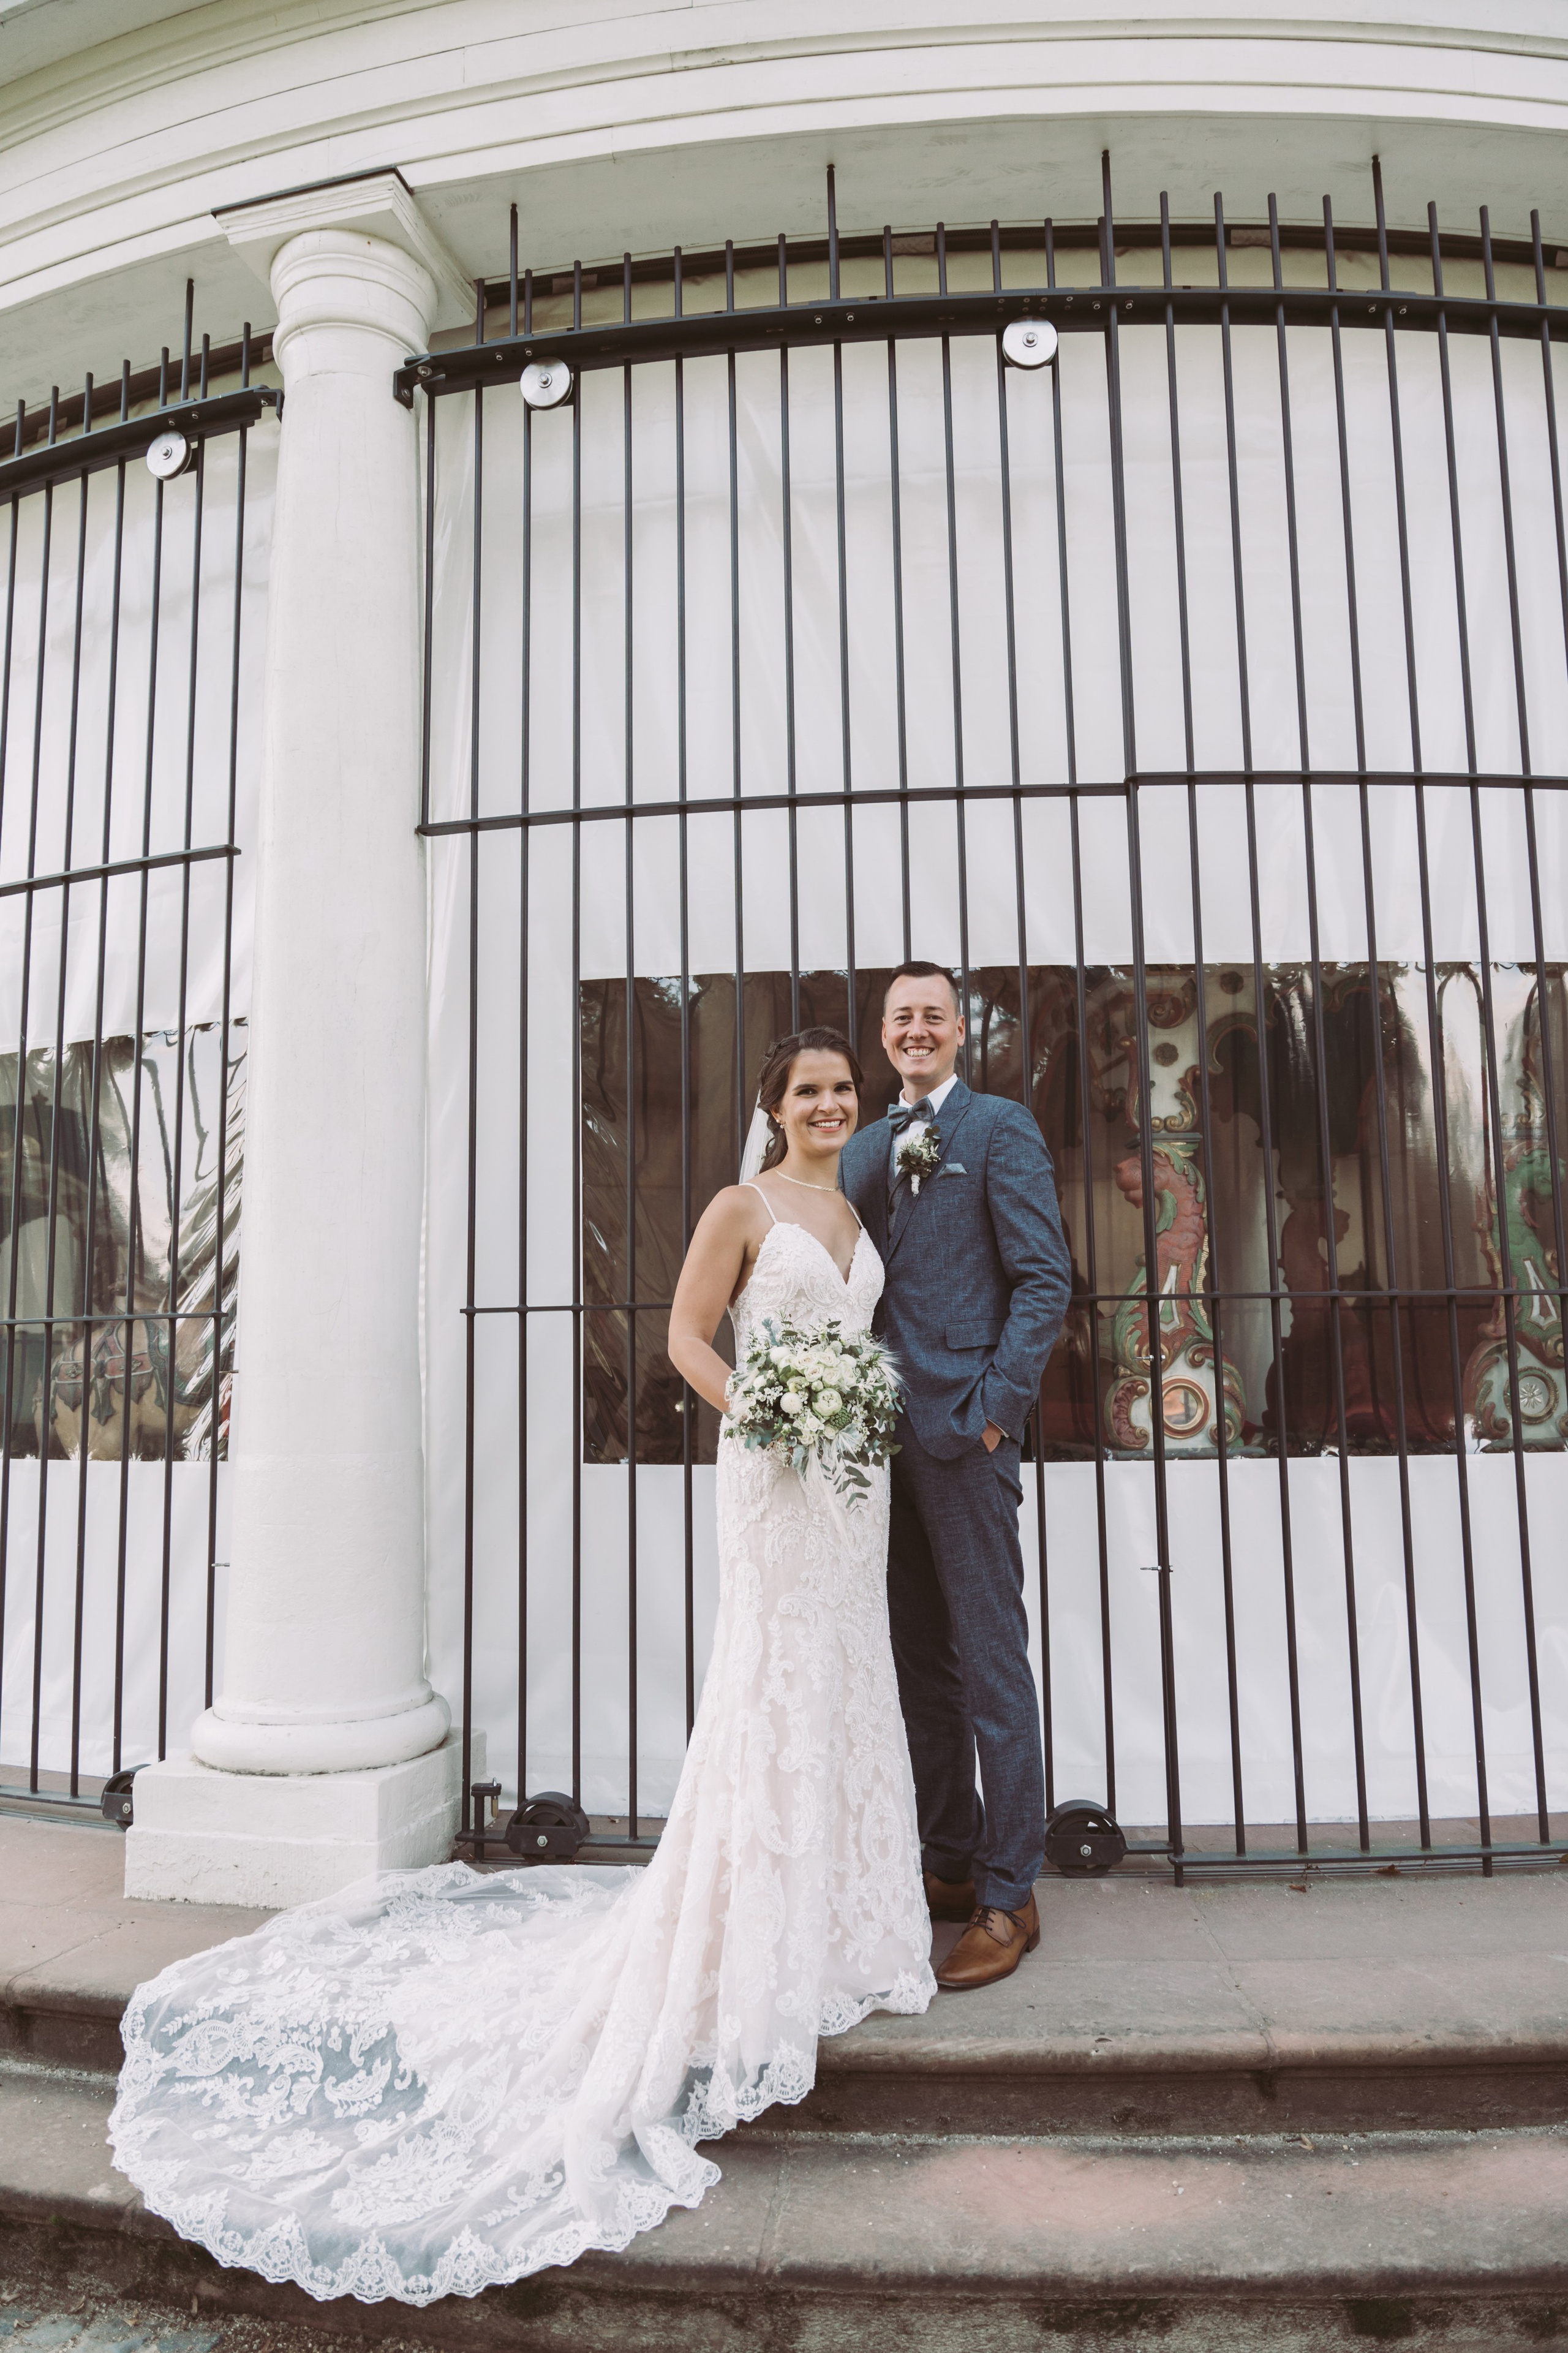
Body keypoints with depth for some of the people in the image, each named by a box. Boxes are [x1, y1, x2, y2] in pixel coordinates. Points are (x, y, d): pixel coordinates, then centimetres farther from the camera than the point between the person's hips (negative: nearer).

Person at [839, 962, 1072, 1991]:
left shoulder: (1001, 1127, -2)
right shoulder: (863, 1148, 17)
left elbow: (1045, 1278, -8)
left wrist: (996, 1406, -15)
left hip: (962, 1431, -6)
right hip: (881, 1432, 7)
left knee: (991, 1669, 1)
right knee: (920, 1667, 15)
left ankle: (1007, 1897, 13)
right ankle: (951, 1861, 29)